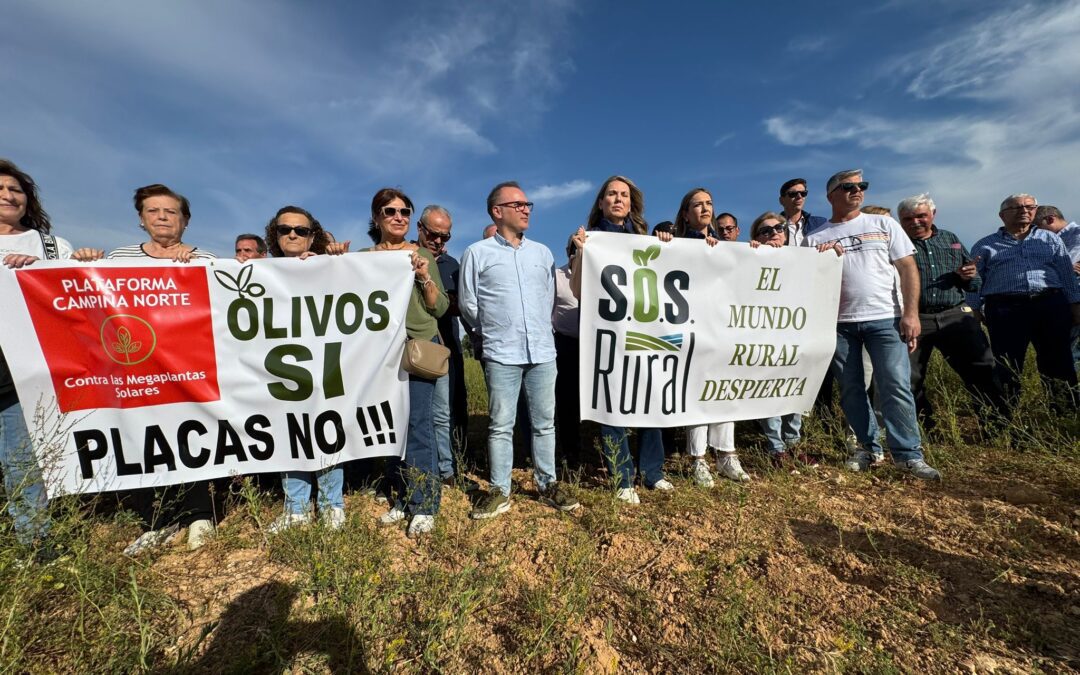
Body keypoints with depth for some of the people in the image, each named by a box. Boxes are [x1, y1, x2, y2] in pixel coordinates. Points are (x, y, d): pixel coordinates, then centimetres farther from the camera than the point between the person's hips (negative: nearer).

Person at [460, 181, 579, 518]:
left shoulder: (542, 252, 13)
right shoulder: (477, 253, 1)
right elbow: (468, 304, 4)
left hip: (543, 352, 4)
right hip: (501, 355, -3)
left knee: (544, 423, 10)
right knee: (501, 425, 3)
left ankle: (548, 485, 24)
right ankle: (499, 491, 17)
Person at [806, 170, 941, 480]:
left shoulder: (883, 224, 9)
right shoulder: (815, 238, 7)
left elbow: (908, 268, 4)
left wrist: (911, 313, -4)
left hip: (885, 318, 0)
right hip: (839, 323, 1)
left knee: (896, 386, -4)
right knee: (850, 389, 7)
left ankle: (908, 454, 6)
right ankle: (868, 446, 21)